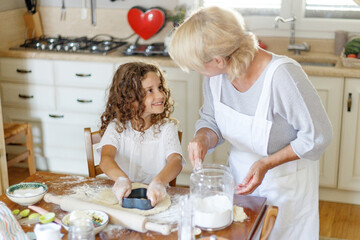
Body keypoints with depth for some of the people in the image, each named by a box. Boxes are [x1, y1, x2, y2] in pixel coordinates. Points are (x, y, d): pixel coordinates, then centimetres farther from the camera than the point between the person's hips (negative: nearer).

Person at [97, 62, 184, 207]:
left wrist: (159, 181, -39)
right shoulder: (117, 126, 1)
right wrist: (121, 178, -37)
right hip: (123, 195, 0)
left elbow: (176, 161, -16)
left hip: (154, 195, 1)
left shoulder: (166, 128, 0)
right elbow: (106, 158, -14)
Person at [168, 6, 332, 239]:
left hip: (287, 182, -5)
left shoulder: (282, 75, -34)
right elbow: (211, 120, 1)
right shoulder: (217, 74, -16)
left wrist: (266, 163, -29)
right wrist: (202, 139, -22)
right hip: (240, 172, 5)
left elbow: (318, 135, -23)